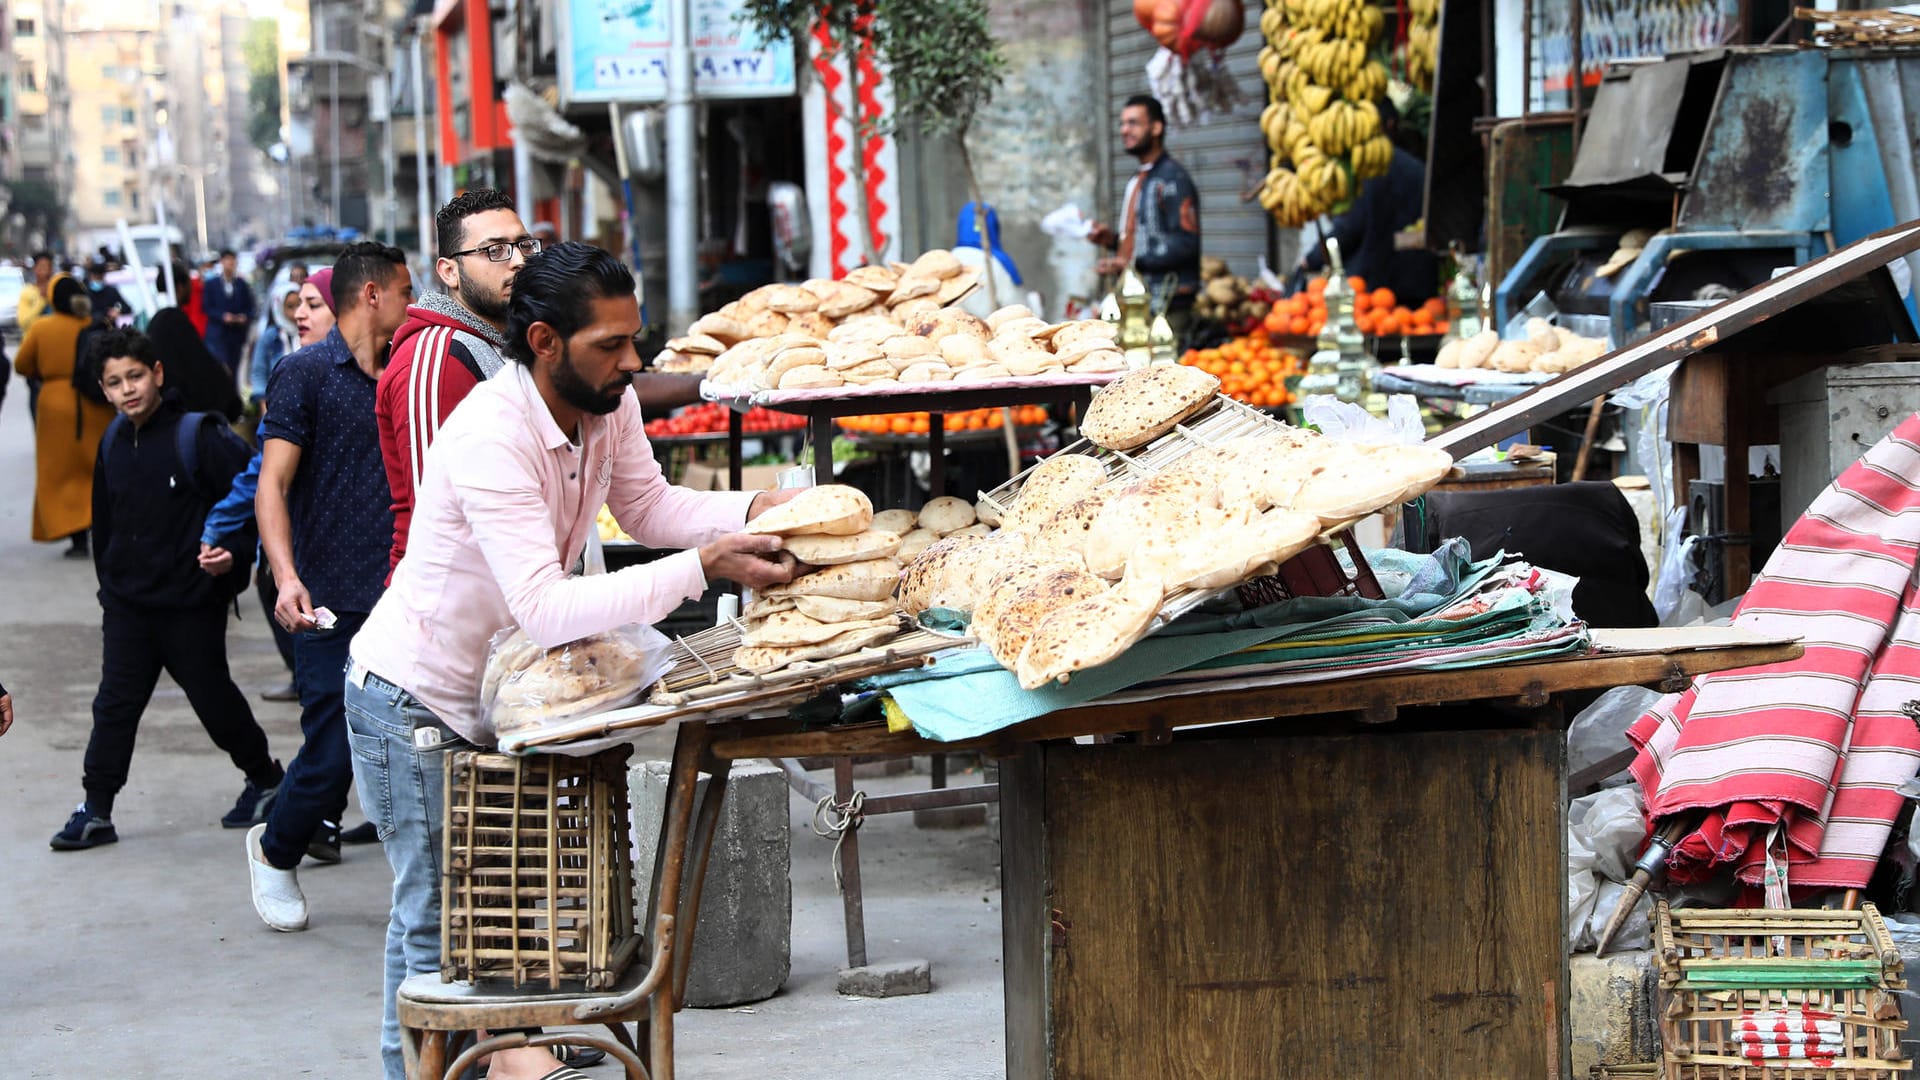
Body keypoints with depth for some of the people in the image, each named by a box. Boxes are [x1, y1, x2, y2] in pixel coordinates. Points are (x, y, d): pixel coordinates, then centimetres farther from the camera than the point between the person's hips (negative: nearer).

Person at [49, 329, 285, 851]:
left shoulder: (198, 435, -13)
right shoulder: (114, 443, 6)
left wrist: (232, 549, -24)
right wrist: (109, 580, 18)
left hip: (191, 603, -5)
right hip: (127, 605, 5)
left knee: (213, 698, 7)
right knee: (115, 704, 2)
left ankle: (265, 779, 28)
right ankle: (95, 810, 6)